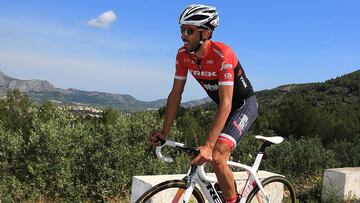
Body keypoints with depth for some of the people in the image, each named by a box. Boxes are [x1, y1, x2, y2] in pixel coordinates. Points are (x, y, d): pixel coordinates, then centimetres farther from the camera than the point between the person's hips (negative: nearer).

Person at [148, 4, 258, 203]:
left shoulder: (222, 54, -32)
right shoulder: (183, 55, -13)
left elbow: (226, 104, -36)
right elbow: (175, 94, -6)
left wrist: (208, 145, -42)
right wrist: (164, 131, -11)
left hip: (244, 105, -7)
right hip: (225, 107, 7)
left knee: (216, 156, -22)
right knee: (220, 158, 15)